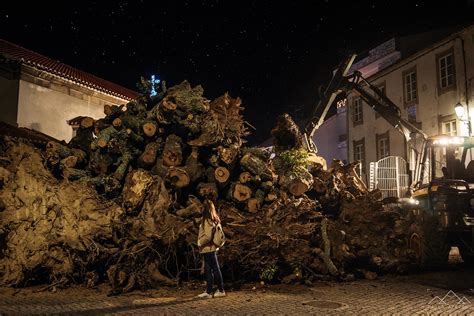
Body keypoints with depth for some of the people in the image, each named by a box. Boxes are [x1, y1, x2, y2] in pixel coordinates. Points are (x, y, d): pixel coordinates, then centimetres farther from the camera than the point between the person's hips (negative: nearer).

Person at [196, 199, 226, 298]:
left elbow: (208, 236, -23)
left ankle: (221, 290, 8)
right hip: (210, 248, 9)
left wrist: (200, 243, -9)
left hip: (208, 249, -9)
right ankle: (208, 292, 18)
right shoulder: (213, 220, 10)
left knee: (215, 269, 0)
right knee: (208, 270, 13)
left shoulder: (208, 220, -18)